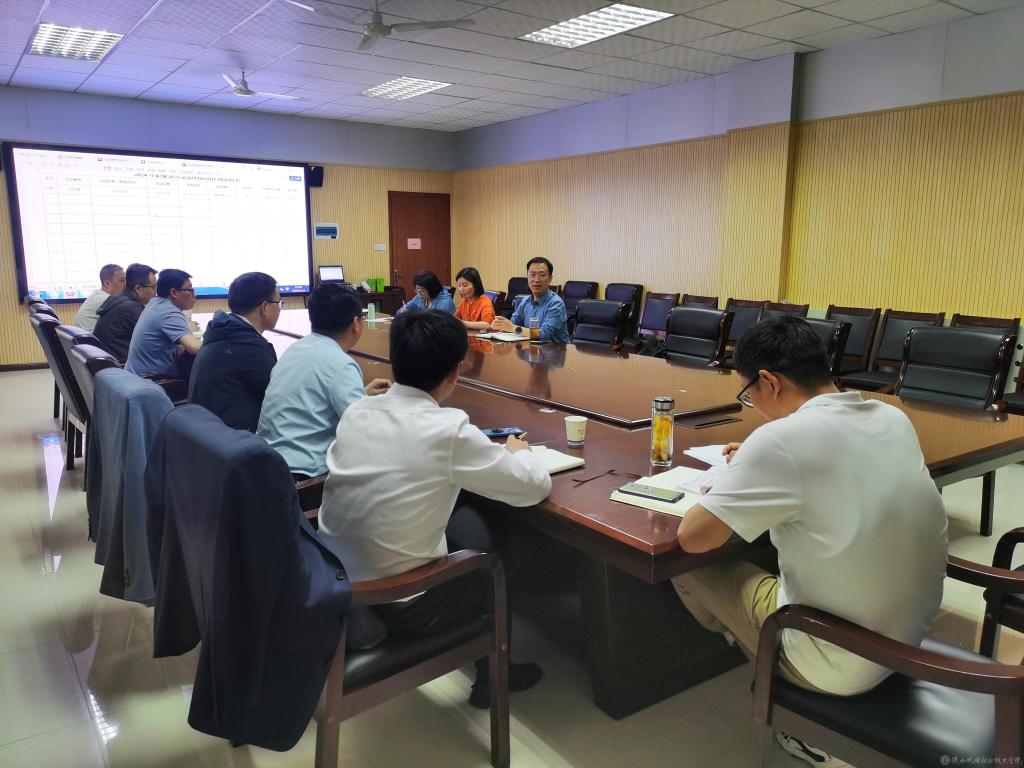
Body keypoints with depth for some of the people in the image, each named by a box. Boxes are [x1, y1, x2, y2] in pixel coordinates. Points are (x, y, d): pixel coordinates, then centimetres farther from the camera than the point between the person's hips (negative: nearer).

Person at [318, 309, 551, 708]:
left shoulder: (356, 412, -4)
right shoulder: (449, 429, -21)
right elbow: (536, 486, -11)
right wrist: (518, 451, 10)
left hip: (332, 583, 6)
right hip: (395, 605, -5)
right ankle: (491, 674, 39)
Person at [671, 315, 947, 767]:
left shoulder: (783, 438, -26)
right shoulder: (893, 418, -2)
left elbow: (691, 538, -20)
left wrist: (727, 488, -1)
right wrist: (757, 467, 16)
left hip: (842, 665, -8)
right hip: (912, 635, 8)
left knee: (689, 568, 7)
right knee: (771, 542, 24)